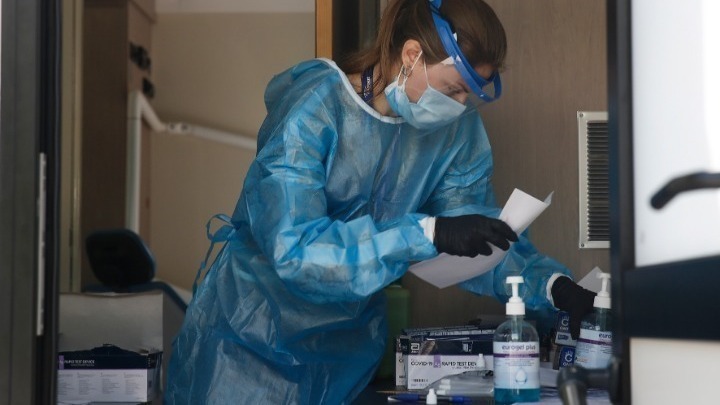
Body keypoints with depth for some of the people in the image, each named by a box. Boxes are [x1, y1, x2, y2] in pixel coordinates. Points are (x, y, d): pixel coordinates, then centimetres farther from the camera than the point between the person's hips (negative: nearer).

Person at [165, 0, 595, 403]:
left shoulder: (460, 128, -8)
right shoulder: (315, 107, -24)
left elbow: (481, 232, -4)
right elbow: (293, 248, -33)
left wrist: (553, 285, -22)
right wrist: (428, 233, -39)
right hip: (252, 337, -4)